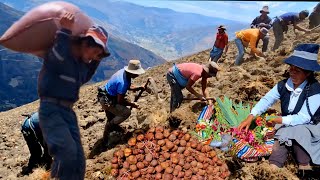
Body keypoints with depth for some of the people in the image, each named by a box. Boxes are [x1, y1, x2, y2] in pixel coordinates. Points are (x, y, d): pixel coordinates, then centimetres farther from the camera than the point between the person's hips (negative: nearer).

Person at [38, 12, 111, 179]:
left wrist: (96, 61, 21)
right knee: (68, 151, -25)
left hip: (68, 111, 8)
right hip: (50, 110, -7)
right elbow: (57, 58, -35)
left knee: (78, 161, 3)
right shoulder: (60, 54, -11)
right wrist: (65, 30, -29)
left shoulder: (82, 63, 12)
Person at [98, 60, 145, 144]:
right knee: (126, 112, -12)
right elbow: (120, 101, -23)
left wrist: (139, 88, 1)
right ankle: (108, 128, 0)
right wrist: (132, 104, -11)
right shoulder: (123, 82, -31)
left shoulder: (124, 72, -4)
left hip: (106, 95, 10)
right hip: (106, 101, -10)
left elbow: (128, 87, 13)